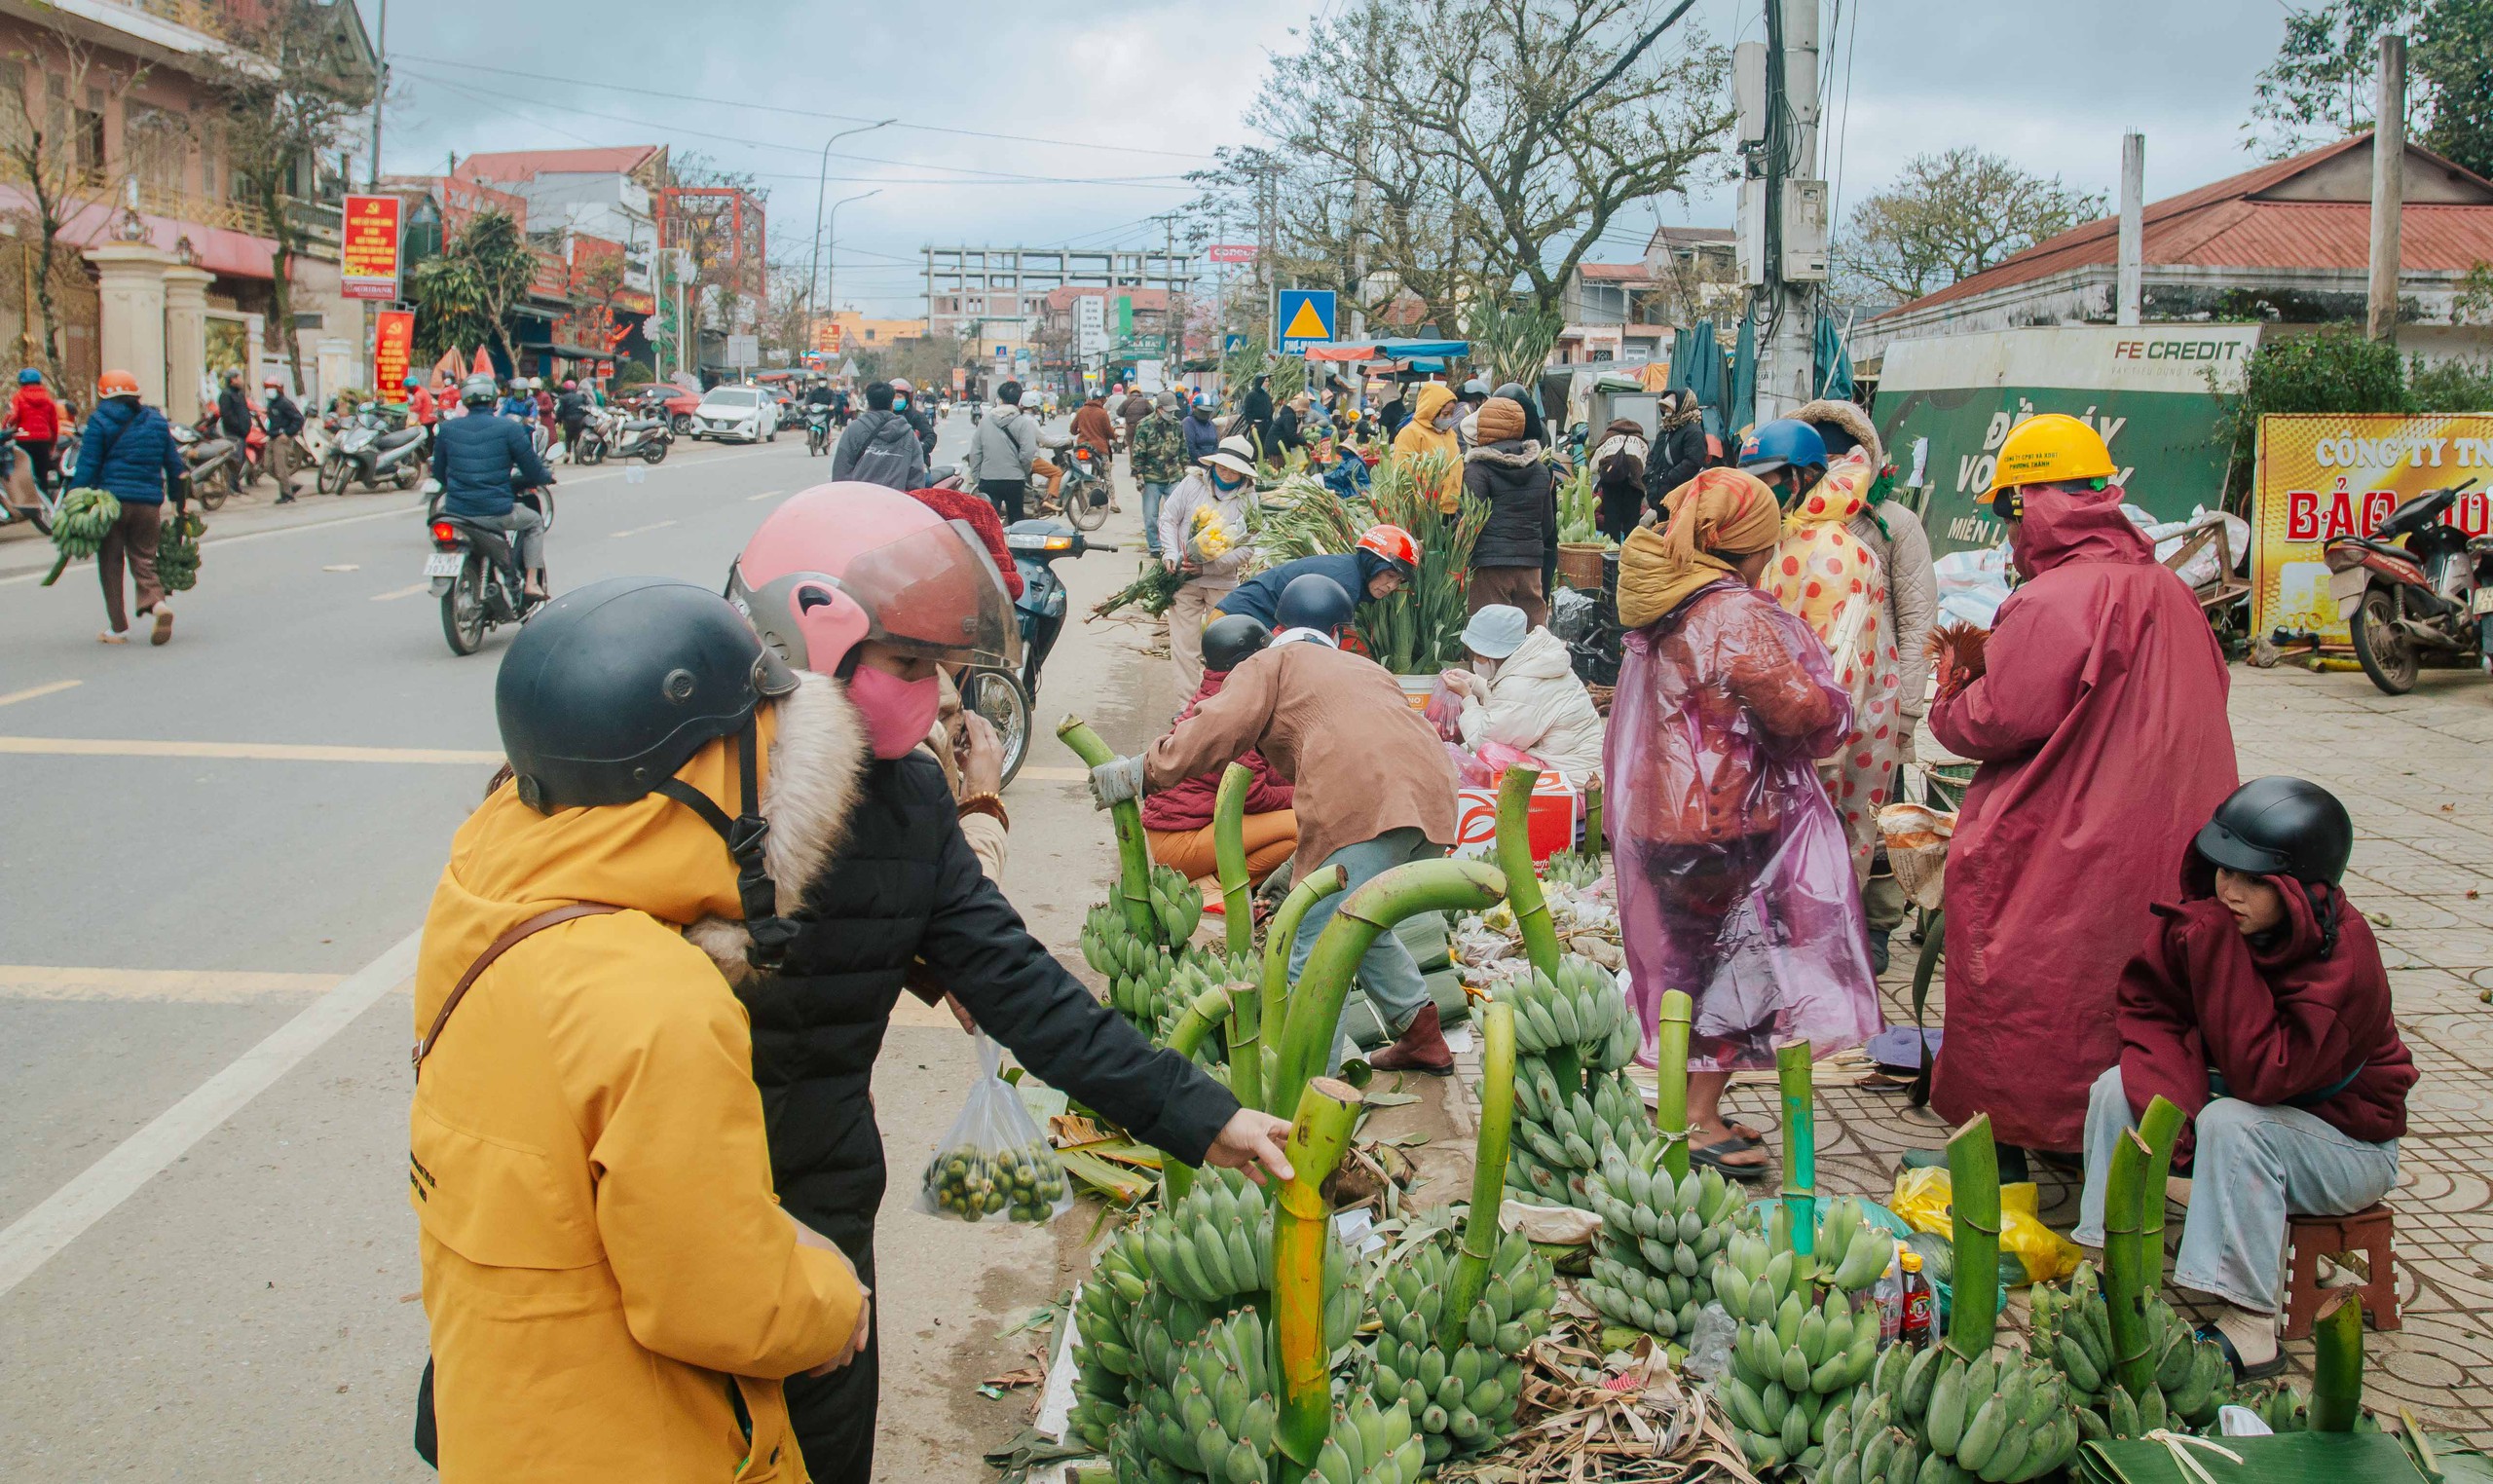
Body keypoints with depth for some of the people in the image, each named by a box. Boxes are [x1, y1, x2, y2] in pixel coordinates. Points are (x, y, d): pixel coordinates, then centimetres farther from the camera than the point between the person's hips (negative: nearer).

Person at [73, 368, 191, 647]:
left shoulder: (100, 421, -1)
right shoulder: (157, 422, 12)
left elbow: (87, 467, -6)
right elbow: (176, 466, 13)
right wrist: (180, 502, 20)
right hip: (149, 502, 4)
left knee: (110, 563, 6)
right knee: (144, 560, 9)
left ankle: (118, 628, 6)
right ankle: (157, 602, -21)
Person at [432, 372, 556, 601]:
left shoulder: (447, 429, 4)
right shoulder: (509, 428, -7)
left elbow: (439, 473, 14)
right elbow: (533, 472, -3)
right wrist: (548, 476, 21)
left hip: (456, 511, 3)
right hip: (496, 512, -3)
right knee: (534, 522, 26)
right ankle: (532, 583, 14)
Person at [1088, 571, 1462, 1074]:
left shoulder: (1272, 664, 18)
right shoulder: (1365, 668, 37)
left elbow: (1220, 727, 1)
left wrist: (1141, 771, 2)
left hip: (1364, 806, -7)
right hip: (1436, 797, 7)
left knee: (1315, 956, -7)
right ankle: (1422, 1037, 34)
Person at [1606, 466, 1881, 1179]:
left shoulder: (1659, 609, 9)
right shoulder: (1735, 615, -20)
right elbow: (1806, 713, -21)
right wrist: (1831, 704, 1)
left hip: (1665, 815, 9)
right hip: (1728, 823, -9)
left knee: (1694, 961, 17)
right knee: (1740, 961, 2)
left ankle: (1694, 1111, 26)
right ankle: (1698, 1120, 6)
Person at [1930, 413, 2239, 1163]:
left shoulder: (2053, 601, -19)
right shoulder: (2166, 588, 7)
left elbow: (1997, 722, -18)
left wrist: (1950, 699, 4)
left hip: (2066, 850, -8)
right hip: (2165, 845, 8)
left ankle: (2006, 1144, 10)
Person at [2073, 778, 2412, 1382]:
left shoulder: (2343, 959, -30)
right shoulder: (2207, 918, -14)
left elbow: (2259, 1075, -36)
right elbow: (2148, 1008, -9)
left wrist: (2219, 950, -39)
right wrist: (2169, 1096, -28)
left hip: (2347, 1138, -6)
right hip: (2232, 1096, 6)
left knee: (2231, 1123, -34)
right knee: (2118, 1088, -15)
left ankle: (2250, 1327, -28)